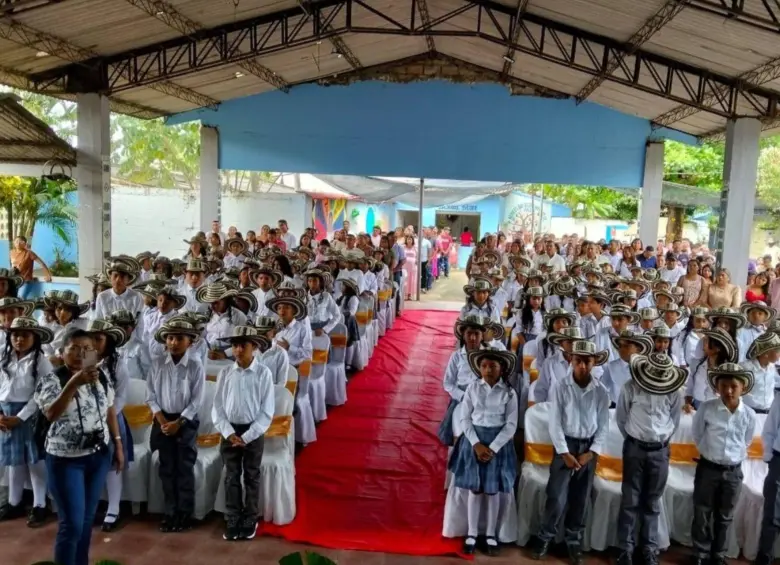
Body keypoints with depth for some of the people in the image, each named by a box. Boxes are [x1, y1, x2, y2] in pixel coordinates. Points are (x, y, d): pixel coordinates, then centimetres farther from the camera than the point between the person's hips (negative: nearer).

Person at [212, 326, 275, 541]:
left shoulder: (263, 373, -9)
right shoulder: (225, 373, -1)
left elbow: (267, 411, -9)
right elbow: (217, 407, 1)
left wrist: (247, 436, -12)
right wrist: (229, 433, -10)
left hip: (253, 432, -2)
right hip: (229, 432, 2)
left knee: (251, 478, 9)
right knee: (231, 478, 9)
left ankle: (250, 521, 22)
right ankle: (232, 522, 21)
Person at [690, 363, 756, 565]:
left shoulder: (749, 414, -7)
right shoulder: (706, 408, -12)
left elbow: (746, 441, 10)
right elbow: (696, 435, 3)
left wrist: (734, 456, 11)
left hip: (733, 472, 2)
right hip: (708, 468, -2)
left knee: (725, 517, 15)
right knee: (702, 515, 8)